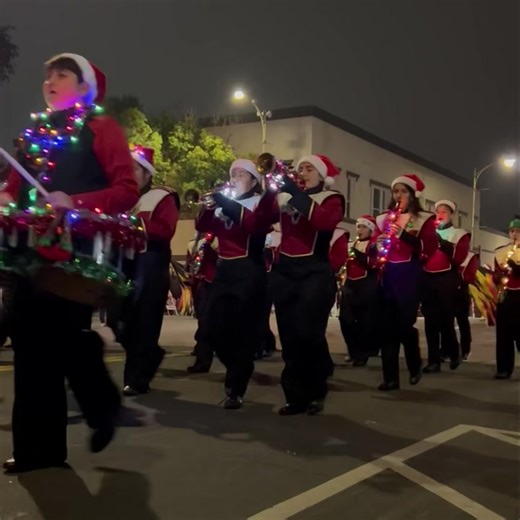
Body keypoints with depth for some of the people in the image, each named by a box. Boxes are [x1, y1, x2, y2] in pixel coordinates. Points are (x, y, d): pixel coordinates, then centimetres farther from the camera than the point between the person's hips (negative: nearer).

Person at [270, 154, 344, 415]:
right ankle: (296, 396, 13)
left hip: (315, 274, -4)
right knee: (289, 337, 4)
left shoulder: (331, 199, 2)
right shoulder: (284, 197, 14)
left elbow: (325, 221, -20)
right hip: (284, 272, 4)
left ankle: (316, 392, 12)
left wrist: (297, 193, -21)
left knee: (308, 334, -9)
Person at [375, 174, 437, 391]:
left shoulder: (423, 219, 2)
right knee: (386, 326, -2)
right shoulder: (384, 219, 14)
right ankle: (390, 377, 4)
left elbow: (430, 249, -10)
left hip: (409, 276, -4)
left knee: (405, 324, -6)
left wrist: (404, 234, -19)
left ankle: (415, 364, 23)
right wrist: (376, 244, -7)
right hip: (387, 276, 4)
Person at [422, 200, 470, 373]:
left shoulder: (459, 234, 7)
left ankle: (454, 354, 21)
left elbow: (459, 257, -9)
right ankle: (434, 360, 4)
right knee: (430, 321, 1)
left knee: (446, 320, -3)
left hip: (447, 281, -4)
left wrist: (441, 241, -14)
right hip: (428, 280, 4)